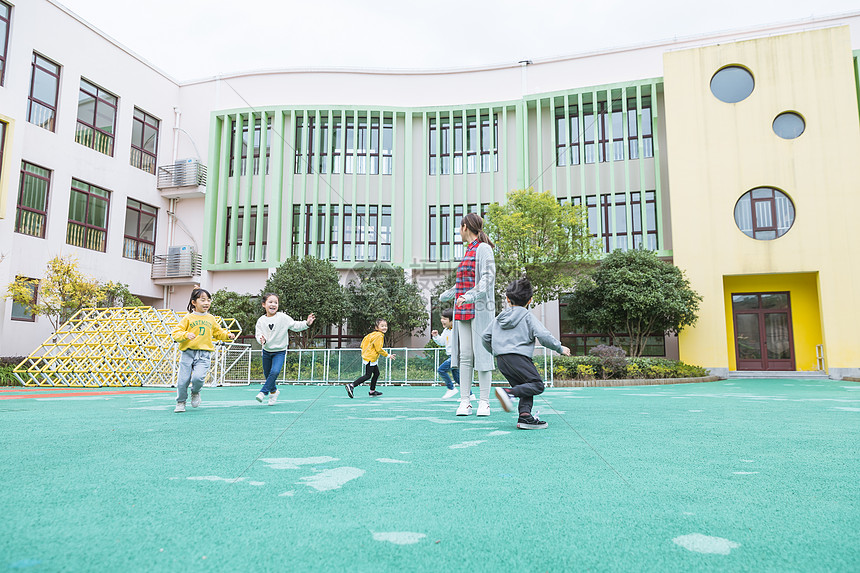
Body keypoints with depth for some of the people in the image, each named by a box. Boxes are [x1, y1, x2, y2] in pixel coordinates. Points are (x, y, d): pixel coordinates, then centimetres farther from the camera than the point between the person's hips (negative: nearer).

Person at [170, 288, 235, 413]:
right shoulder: (188, 318, 2)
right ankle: (181, 402, 25)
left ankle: (195, 393, 15)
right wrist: (186, 335, -20)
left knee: (198, 377, -19)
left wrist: (227, 335, 9)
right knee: (183, 380, 0)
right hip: (188, 352, -1)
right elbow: (175, 333, -1)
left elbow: (218, 332, 26)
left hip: (204, 354, 1)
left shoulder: (211, 319, 12)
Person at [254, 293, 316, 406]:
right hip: (266, 351, 3)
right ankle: (274, 391, 38)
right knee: (267, 374, 13)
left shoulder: (283, 318, -10)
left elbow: (295, 325, -11)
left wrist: (307, 323, -26)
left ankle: (263, 392, -9)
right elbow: (258, 334, -4)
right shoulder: (261, 321, -3)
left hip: (279, 351, -3)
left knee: (275, 372, -23)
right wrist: (261, 339, -27)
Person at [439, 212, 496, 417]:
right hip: (463, 310, 7)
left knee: (481, 354, -4)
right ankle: (465, 402, 4)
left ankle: (484, 402, 3)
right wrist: (445, 295, 44)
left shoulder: (483, 249, -4)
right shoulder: (468, 251, 19)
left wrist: (470, 296, -30)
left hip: (480, 310, -7)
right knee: (465, 355, 2)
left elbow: (488, 279, -16)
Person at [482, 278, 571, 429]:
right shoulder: (528, 317, 3)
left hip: (501, 360, 7)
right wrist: (560, 348, 7)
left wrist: (495, 351, 36)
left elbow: (485, 337, 20)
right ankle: (508, 392, -25)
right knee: (537, 385, -7)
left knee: (526, 389, 12)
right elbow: (543, 336, -7)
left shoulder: (499, 318, 19)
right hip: (518, 357, -7)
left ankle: (525, 416, -5)